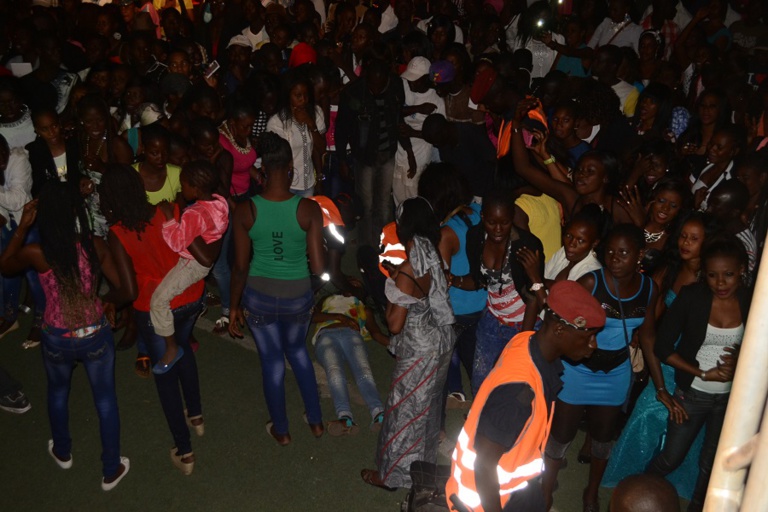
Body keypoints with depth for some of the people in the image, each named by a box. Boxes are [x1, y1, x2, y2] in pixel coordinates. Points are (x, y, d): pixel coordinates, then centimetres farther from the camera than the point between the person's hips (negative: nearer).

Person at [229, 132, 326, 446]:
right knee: (298, 351, 28)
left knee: (272, 360, 19)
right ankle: (316, 421, 38)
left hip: (259, 294, 0)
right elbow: (318, 268, -17)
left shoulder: (245, 211, -17)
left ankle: (281, 430, 38)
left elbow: (240, 267, -10)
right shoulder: (309, 209, -19)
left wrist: (234, 307, 4)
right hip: (297, 295, 1)